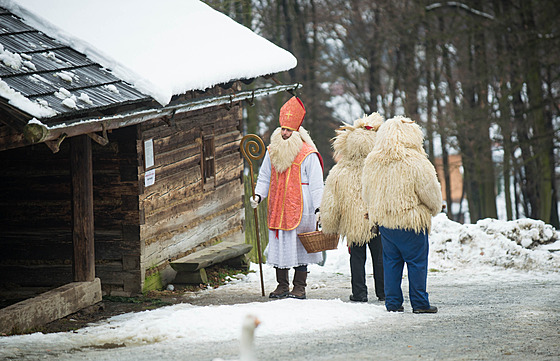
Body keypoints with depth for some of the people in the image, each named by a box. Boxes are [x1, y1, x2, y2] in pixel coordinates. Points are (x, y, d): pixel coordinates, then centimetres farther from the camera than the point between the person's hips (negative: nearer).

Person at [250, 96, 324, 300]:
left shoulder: (308, 154, -5)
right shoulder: (272, 152, 10)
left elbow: (316, 184, -4)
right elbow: (264, 178, 18)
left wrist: (317, 209, -9)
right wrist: (258, 195, 2)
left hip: (300, 207, -5)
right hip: (278, 207, 5)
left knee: (299, 245, -1)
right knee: (279, 243, 6)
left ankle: (299, 287, 7)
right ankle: (282, 285, 16)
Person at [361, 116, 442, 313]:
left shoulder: (372, 162, 4)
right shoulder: (415, 162, -14)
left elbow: (367, 194, 13)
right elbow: (430, 192, -9)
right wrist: (435, 208, 11)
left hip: (384, 221, 5)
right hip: (411, 221, -5)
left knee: (391, 261, 12)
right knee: (417, 261, 3)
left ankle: (392, 302, 12)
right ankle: (419, 303, 5)